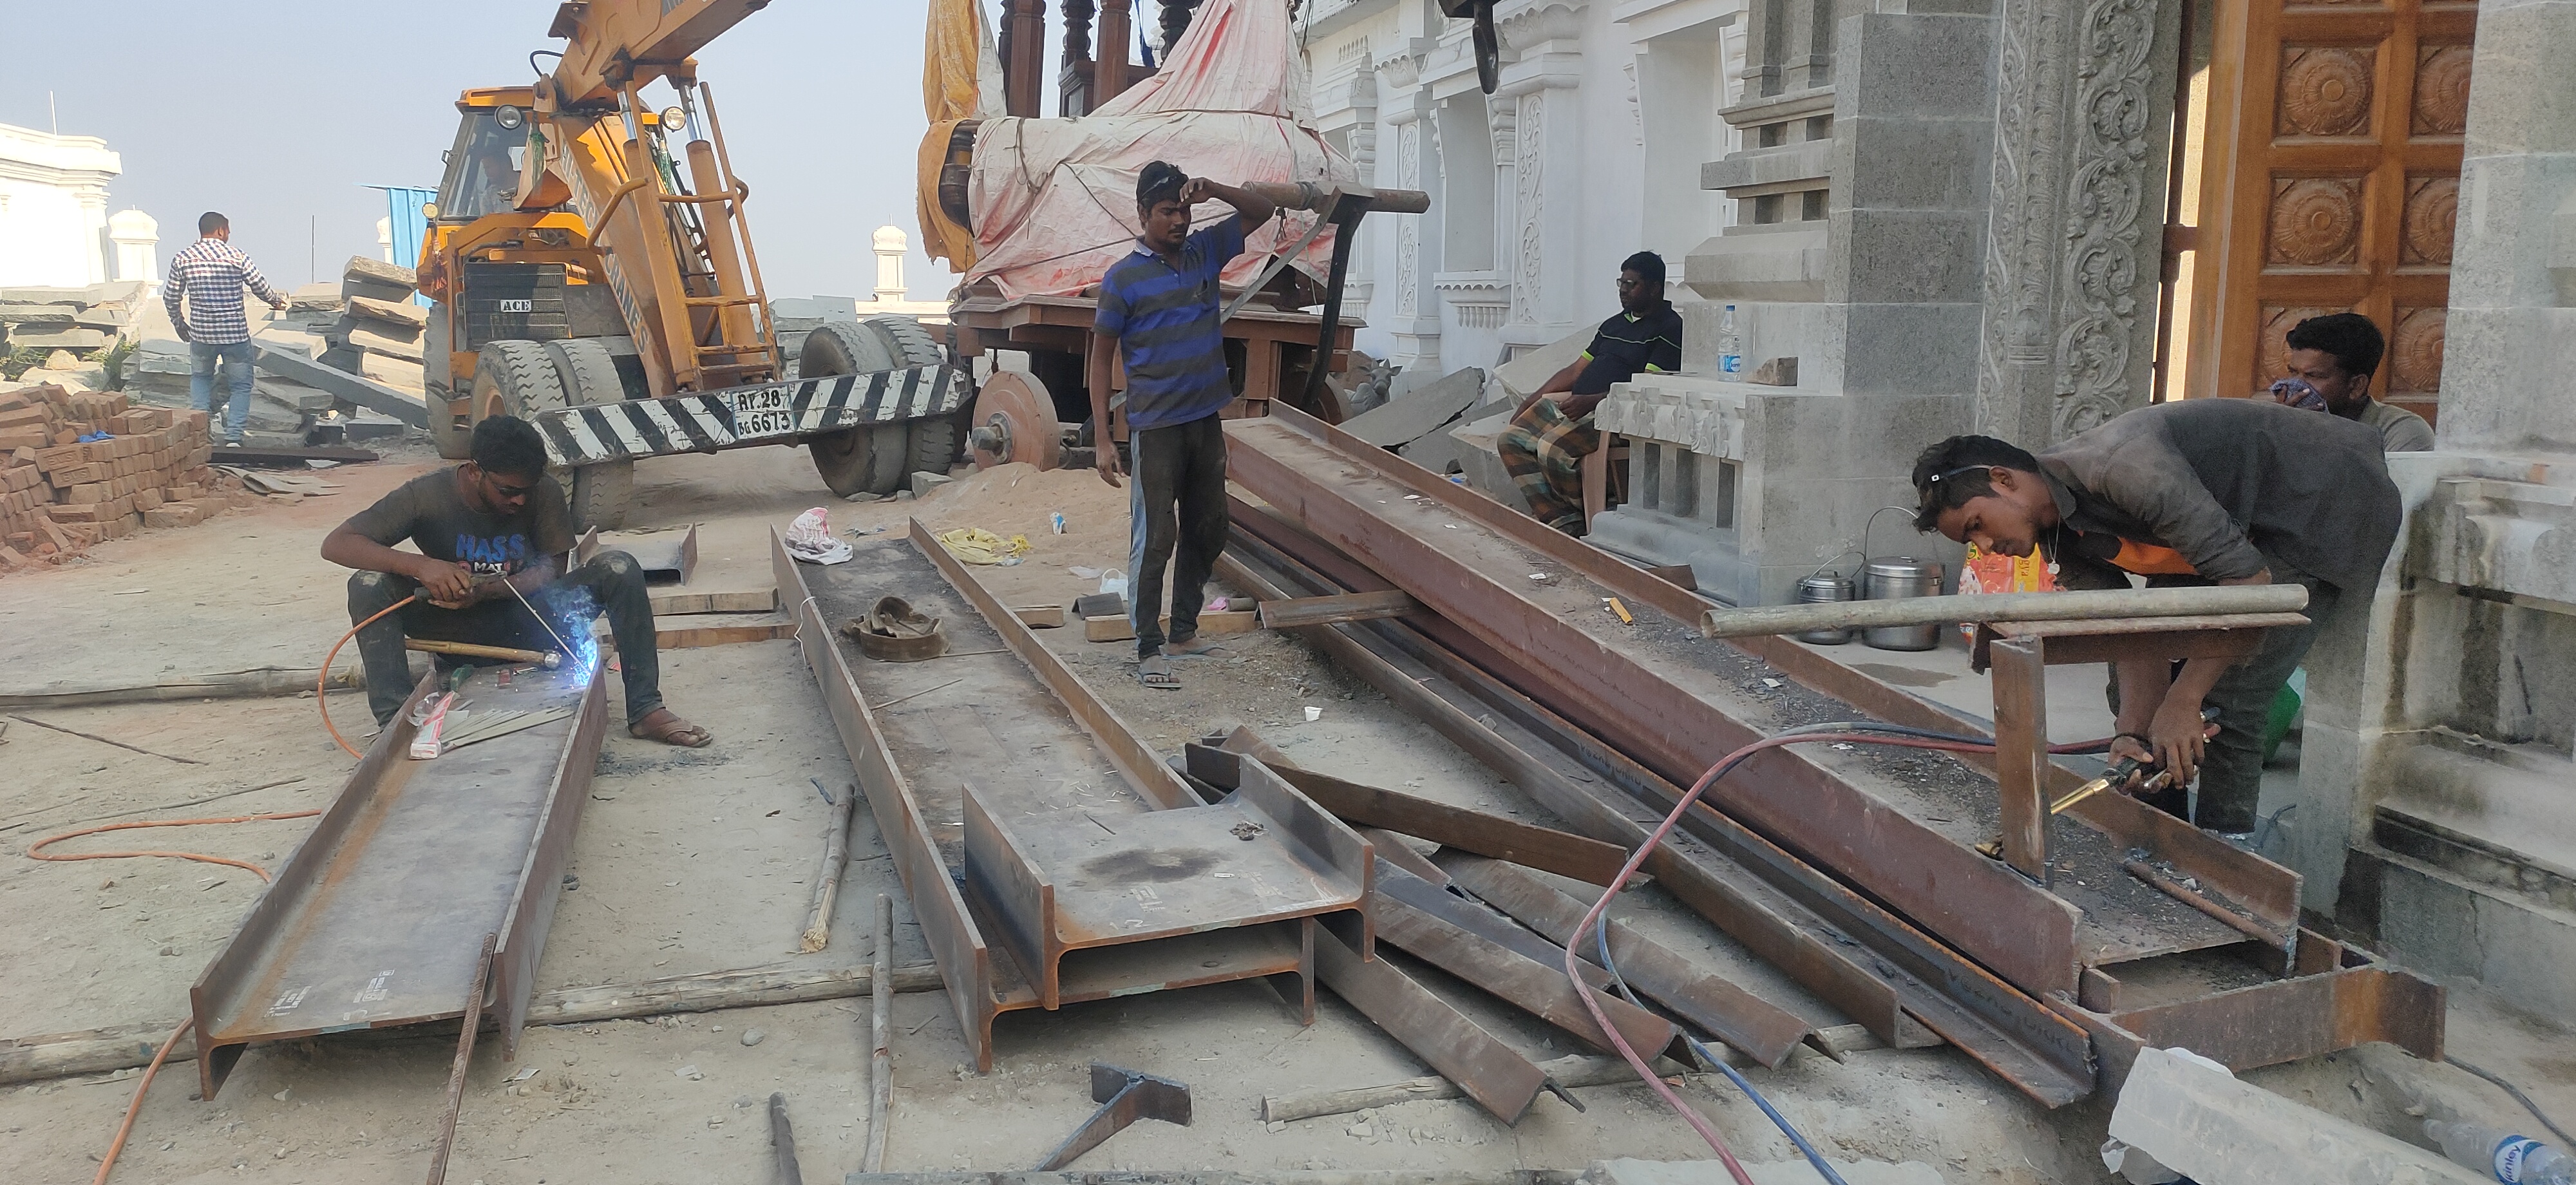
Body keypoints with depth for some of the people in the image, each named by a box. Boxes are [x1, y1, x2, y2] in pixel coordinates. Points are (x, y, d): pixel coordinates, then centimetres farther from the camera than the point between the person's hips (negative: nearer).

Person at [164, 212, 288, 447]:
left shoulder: (182, 258, 1)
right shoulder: (237, 256, -7)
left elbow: (170, 298, 7)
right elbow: (262, 287, -1)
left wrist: (178, 323, 24)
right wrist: (277, 300, 22)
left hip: (200, 333, 2)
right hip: (236, 334, -2)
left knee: (200, 378, 27)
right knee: (240, 386, 10)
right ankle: (233, 438, 1)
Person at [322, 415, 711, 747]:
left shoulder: (544, 493, -13)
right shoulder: (427, 496, -17)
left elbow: (551, 569, -7)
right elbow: (335, 544, -20)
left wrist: (487, 591, -27)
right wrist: (419, 565, -37)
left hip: (529, 626, 1)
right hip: (460, 632, -1)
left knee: (618, 568, -22)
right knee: (369, 585, -26)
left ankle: (644, 710, -20)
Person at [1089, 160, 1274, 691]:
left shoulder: (1205, 251, 6)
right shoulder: (1123, 278, -8)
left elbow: (1261, 212, 13)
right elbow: (1101, 359, -5)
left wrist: (1213, 190, -7)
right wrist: (1104, 441, -10)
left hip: (1207, 422, 6)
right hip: (1155, 428, -6)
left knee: (1207, 532, 14)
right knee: (1154, 539, -5)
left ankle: (1184, 632, 28)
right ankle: (1149, 650, 2)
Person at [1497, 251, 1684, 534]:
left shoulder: (1669, 328, -5)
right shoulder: (1614, 324, 23)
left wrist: (1590, 401, -24)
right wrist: (1534, 399, 12)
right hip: (1571, 402, 9)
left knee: (1552, 448, -32)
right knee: (1511, 441, -6)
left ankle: (1588, 518, -8)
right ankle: (1559, 520, -14)